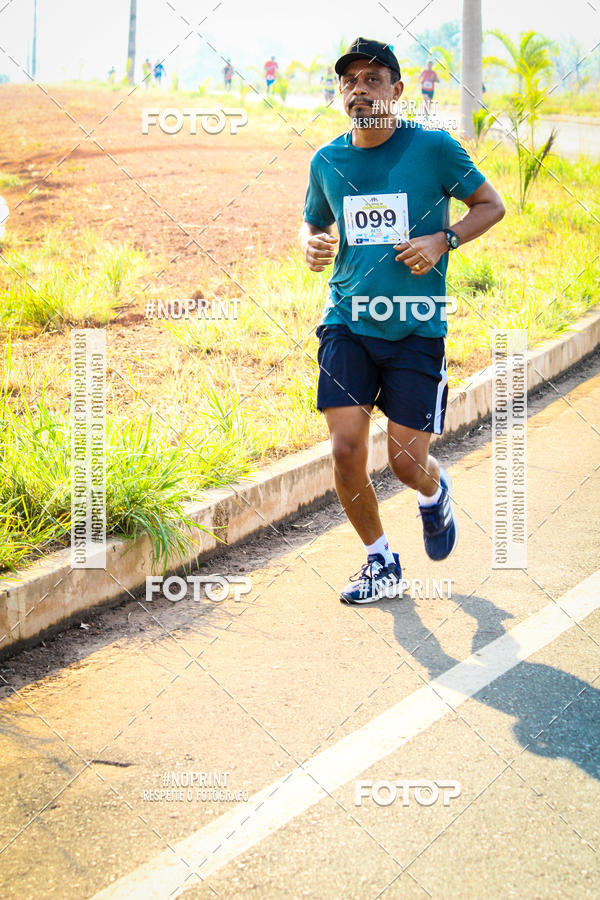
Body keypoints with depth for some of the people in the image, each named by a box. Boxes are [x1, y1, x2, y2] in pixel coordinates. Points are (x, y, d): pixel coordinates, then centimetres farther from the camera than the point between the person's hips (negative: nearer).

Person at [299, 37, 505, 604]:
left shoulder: (433, 148, -5)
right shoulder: (326, 161, 5)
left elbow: (491, 205, 5)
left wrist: (442, 241, -11)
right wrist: (310, 244, -2)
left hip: (416, 329, -2)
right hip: (347, 323, 2)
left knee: (407, 461, -2)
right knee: (346, 450, -9)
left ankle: (434, 493, 38)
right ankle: (381, 563, 15)